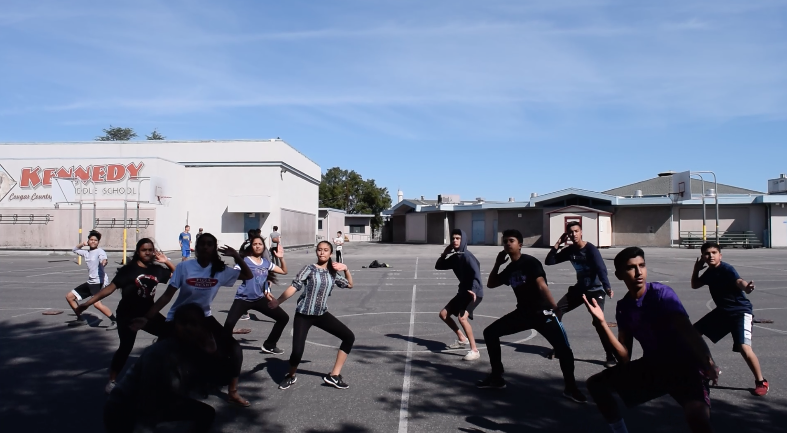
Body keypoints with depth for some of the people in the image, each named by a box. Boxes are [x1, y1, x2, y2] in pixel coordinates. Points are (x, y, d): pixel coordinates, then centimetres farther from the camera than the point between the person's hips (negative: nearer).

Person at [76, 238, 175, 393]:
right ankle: (112, 381, 6)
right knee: (126, 347, -10)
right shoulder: (129, 269, -12)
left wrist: (167, 261, -4)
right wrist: (88, 303, -23)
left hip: (148, 313, 5)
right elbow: (111, 287, -16)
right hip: (128, 315, -5)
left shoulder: (156, 269, 1)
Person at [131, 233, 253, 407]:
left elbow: (248, 275, -7)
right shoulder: (184, 267, -16)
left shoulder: (220, 271, -9)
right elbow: (167, 295, -15)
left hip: (204, 318, 3)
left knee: (233, 348, -7)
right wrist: (147, 317, -21)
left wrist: (236, 256, -20)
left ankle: (232, 392, 9)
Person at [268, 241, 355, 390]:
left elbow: (349, 285, 17)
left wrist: (346, 269, 1)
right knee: (297, 351, -16)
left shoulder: (332, 273, 6)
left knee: (349, 337, -2)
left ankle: (333, 376, 6)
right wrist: (278, 301, -32)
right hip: (304, 315, -5)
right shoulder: (309, 269, -9)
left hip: (322, 314, 5)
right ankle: (291, 376, 20)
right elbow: (294, 286, -20)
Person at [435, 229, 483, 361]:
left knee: (462, 317, -27)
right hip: (463, 291, 9)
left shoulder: (467, 256, -18)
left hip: (474, 292, -9)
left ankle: (474, 351, -18)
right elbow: (438, 266, 15)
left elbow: (476, 273, -29)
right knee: (443, 314, 12)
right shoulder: (454, 257, 8)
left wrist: (474, 290, -44)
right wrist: (445, 253, 0)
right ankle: (462, 339, 28)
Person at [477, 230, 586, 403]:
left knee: (563, 349, -19)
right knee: (490, 332, 2)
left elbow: (542, 285, -23)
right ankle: (497, 377, 12)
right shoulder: (510, 269, 10)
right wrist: (498, 263, 7)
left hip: (542, 312, -7)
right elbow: (490, 284, 17)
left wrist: (554, 309, -32)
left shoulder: (530, 262, -11)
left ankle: (570, 387, 6)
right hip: (522, 312, 7)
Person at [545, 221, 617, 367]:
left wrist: (607, 287, -46)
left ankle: (611, 356, -13)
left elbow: (601, 269, -31)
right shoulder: (569, 250, -1)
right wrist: (558, 244, -12)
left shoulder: (591, 249, -18)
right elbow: (549, 262, -3)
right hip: (578, 289, 6)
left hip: (595, 291, -6)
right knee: (556, 310, 0)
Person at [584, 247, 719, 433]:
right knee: (596, 383, 5)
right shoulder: (623, 307, -1)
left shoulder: (662, 294, -17)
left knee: (697, 413, -34)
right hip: (651, 366, 6)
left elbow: (687, 331, -33)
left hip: (683, 366, -6)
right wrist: (601, 322, -17)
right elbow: (624, 358, -6)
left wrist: (708, 363, -51)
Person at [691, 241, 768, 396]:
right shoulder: (709, 272, 3)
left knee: (744, 347, -23)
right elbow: (694, 285, 16)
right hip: (722, 311, 8)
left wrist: (746, 287, -66)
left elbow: (739, 281, -43)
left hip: (740, 311, -8)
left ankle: (761, 382, -1)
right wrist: (696, 270, 0)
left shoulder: (726, 269, -21)